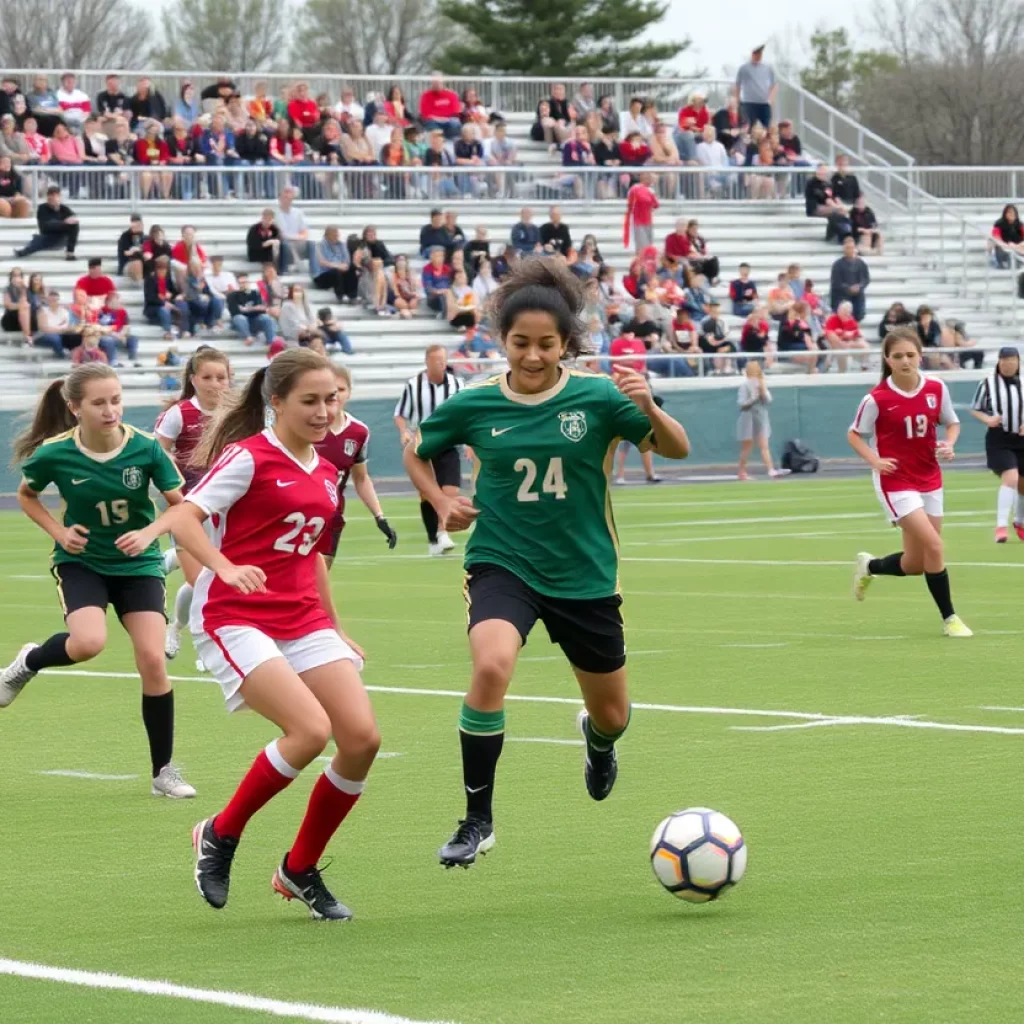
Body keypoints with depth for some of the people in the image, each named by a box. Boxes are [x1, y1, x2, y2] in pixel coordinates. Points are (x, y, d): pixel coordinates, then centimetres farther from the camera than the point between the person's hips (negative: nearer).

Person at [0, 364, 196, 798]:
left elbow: (181, 505, -5)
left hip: (137, 565, 1)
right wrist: (59, 531, -9)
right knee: (89, 642, -29)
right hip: (82, 562, -1)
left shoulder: (145, 448, -16)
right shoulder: (54, 454, -15)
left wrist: (149, 533, -23)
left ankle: (163, 772, 4)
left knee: (153, 661, -10)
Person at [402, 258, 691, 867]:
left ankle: (597, 737, 56)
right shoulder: (475, 406, -6)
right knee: (492, 666, -32)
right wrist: (441, 502, -6)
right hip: (503, 563, -1)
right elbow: (417, 453, 12)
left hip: (585, 576, 1)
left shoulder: (596, 398, -9)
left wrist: (648, 409, -30)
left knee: (612, 716, 14)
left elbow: (678, 450, -10)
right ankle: (478, 821, -19)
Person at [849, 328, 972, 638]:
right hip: (896, 482, -5)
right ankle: (949, 618, -5)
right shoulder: (877, 399, -13)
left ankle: (869, 566, 39)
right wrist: (875, 461, -17)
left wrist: (948, 445, -11)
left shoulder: (936, 389, -4)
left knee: (916, 563, 8)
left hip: (929, 480, 5)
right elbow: (854, 434, -1)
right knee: (934, 546, -18)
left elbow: (952, 423, 10)